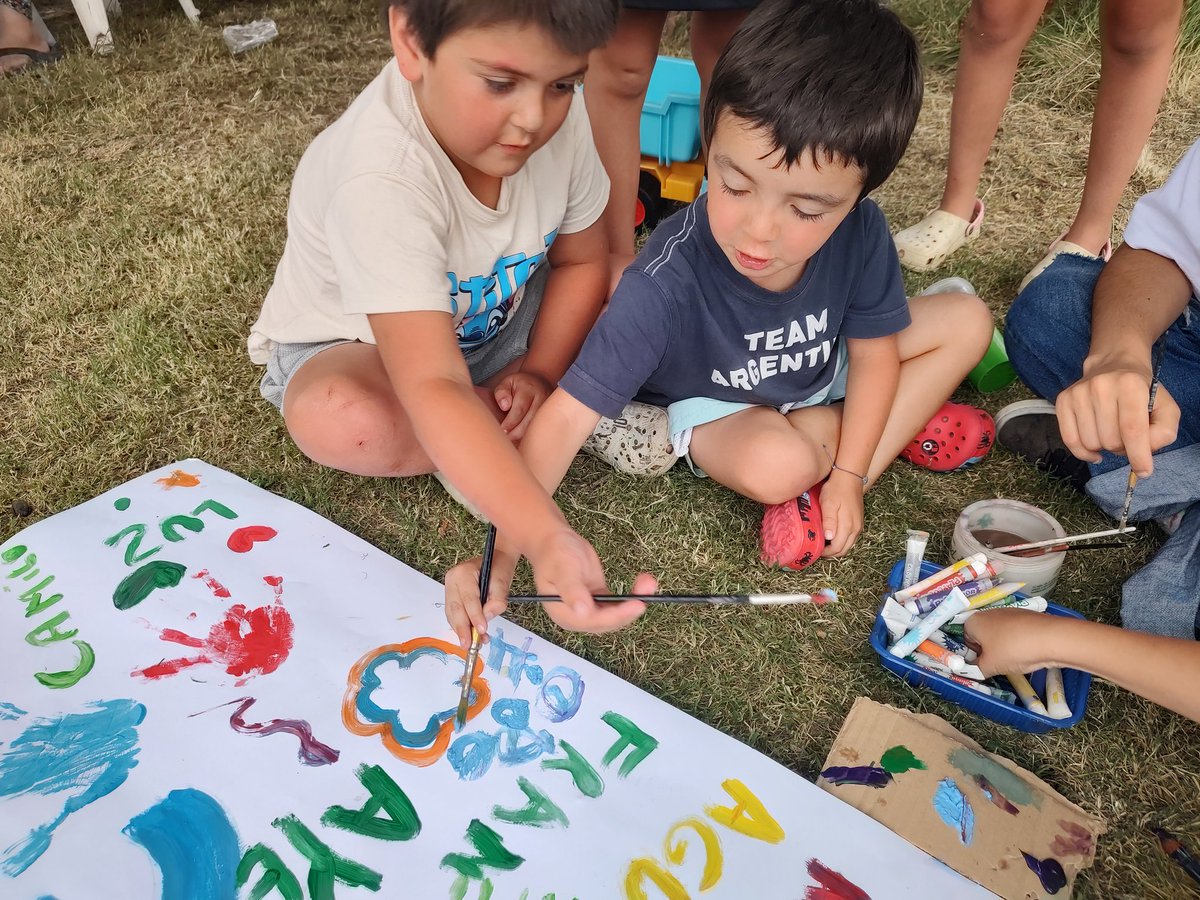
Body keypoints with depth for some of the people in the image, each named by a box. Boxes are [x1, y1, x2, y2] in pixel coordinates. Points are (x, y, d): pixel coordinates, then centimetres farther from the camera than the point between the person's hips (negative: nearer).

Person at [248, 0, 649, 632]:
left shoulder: (559, 117, -21)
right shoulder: (379, 182, -39)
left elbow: (582, 261, -5)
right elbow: (434, 391, -47)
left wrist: (539, 371, -21)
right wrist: (546, 537, -56)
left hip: (493, 322, 4)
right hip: (353, 343, -3)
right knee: (342, 422, -37)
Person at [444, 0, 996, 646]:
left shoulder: (859, 230, -27)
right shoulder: (667, 284, -39)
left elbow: (873, 351, -10)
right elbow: (567, 416, -38)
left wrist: (848, 478, -16)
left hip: (818, 375, 5)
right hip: (711, 401, -4)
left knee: (967, 321, -2)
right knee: (774, 467, -35)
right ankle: (903, 422, -1)